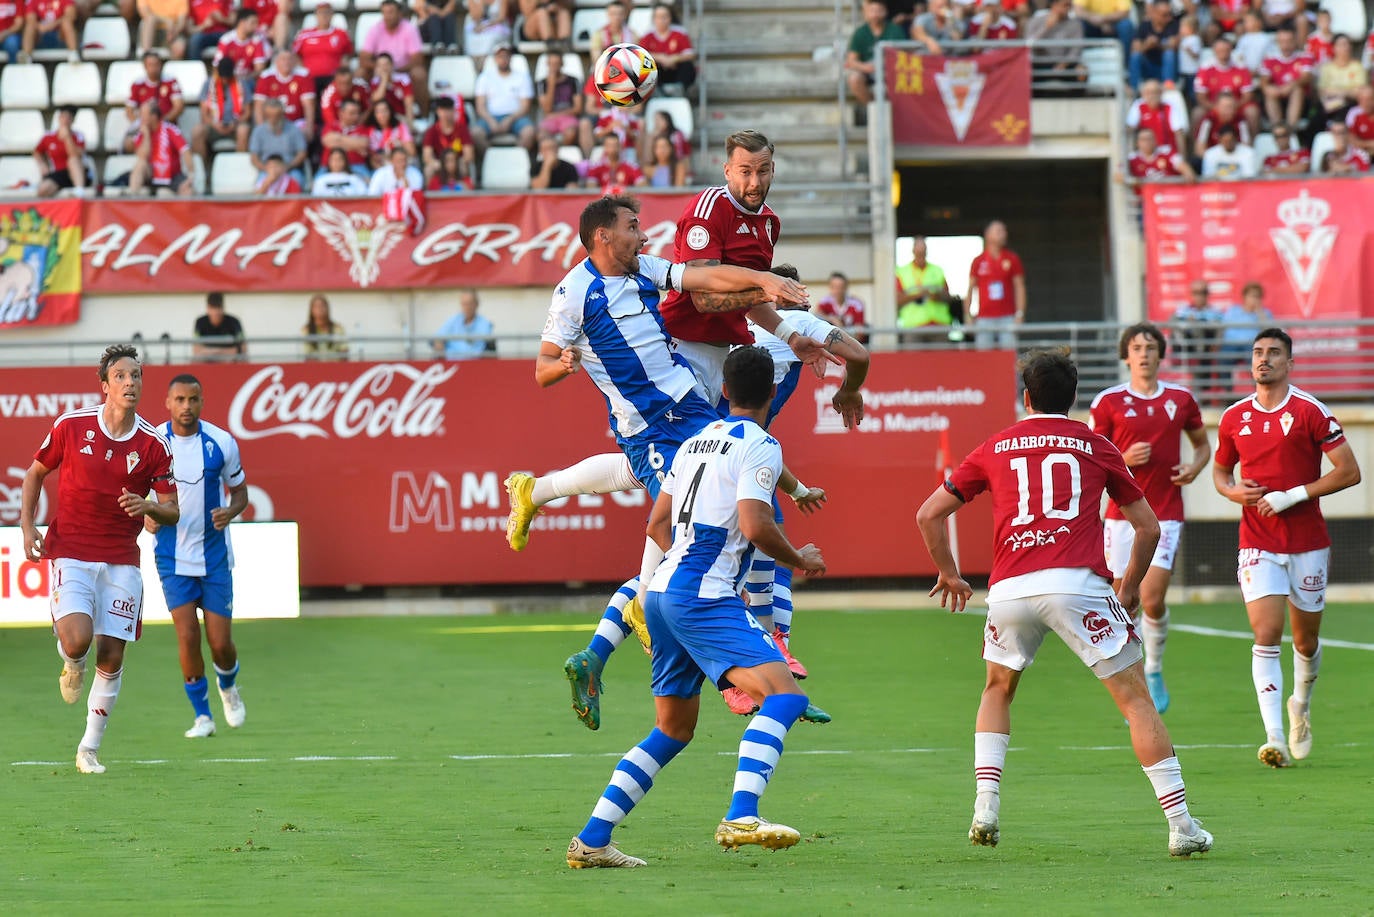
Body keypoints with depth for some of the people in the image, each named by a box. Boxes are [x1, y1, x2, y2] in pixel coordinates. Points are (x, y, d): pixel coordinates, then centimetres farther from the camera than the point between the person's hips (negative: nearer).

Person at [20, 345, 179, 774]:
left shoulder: (154, 444, -3)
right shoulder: (71, 426, -5)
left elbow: (172, 511, 1)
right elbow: (35, 473, 10)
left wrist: (147, 506, -21)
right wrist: (27, 525, 0)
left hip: (121, 561, 2)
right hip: (71, 552, -2)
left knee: (111, 658, -1)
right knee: (77, 639, -23)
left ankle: (89, 749, 15)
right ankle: (71, 662, 16)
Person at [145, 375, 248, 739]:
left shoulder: (221, 443, -4)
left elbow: (240, 490, 7)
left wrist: (230, 511, -15)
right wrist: (145, 515, -14)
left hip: (215, 554, 0)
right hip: (173, 556, 0)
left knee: (220, 643, -1)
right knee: (187, 636, -12)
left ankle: (228, 687, 34)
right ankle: (202, 715, 6)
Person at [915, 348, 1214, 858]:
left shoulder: (995, 448, 20)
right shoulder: (1095, 446, 16)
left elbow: (929, 515, 22)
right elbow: (1148, 526, 18)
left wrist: (949, 575, 36)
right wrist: (1130, 587, 33)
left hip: (1009, 588, 2)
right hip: (1077, 583, -2)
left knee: (998, 689, 28)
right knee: (1135, 698, 3)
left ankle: (986, 806, 12)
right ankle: (1181, 825, -4)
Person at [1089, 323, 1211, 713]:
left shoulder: (1181, 399, 7)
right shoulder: (1107, 401, 1)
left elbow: (1203, 444, 21)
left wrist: (1194, 468, 0)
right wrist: (1124, 459, -14)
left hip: (1166, 515, 0)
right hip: (1122, 513, 0)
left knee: (1153, 600, -13)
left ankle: (1155, 670, 12)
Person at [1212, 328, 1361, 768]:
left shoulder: (1310, 411, -7)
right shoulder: (1234, 417, 4)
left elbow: (1349, 471, -9)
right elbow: (1221, 470, 20)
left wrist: (1293, 495, -16)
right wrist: (1234, 492, -4)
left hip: (1308, 541, -1)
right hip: (1258, 544, 1)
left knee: (1306, 638, 11)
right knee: (1266, 635, -13)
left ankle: (1301, 705, 40)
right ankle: (1274, 736, -19)